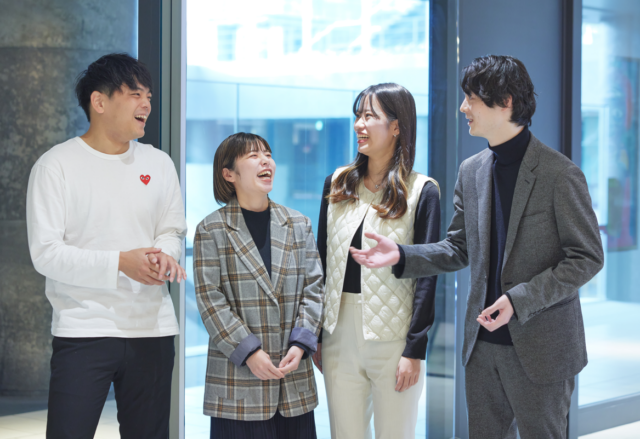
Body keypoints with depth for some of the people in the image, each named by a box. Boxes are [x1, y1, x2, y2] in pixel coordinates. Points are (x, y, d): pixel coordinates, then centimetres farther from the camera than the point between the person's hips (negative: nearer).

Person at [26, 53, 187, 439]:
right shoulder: (57, 165, -4)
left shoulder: (159, 164, 11)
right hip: (84, 330, -4)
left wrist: (164, 256, -11)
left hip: (153, 329, 5)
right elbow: (46, 253, -10)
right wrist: (120, 263, -20)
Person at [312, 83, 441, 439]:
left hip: (394, 337, -4)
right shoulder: (337, 184, 9)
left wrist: (415, 350, -11)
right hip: (340, 332, 4)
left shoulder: (421, 192, -4)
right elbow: (322, 260, 12)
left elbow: (428, 275, -6)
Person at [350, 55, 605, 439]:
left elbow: (587, 258, -12)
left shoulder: (559, 173, -13)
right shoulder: (471, 171, 7)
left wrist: (519, 299, -20)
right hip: (483, 345, 6)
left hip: (540, 349, -6)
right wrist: (402, 255, -2)